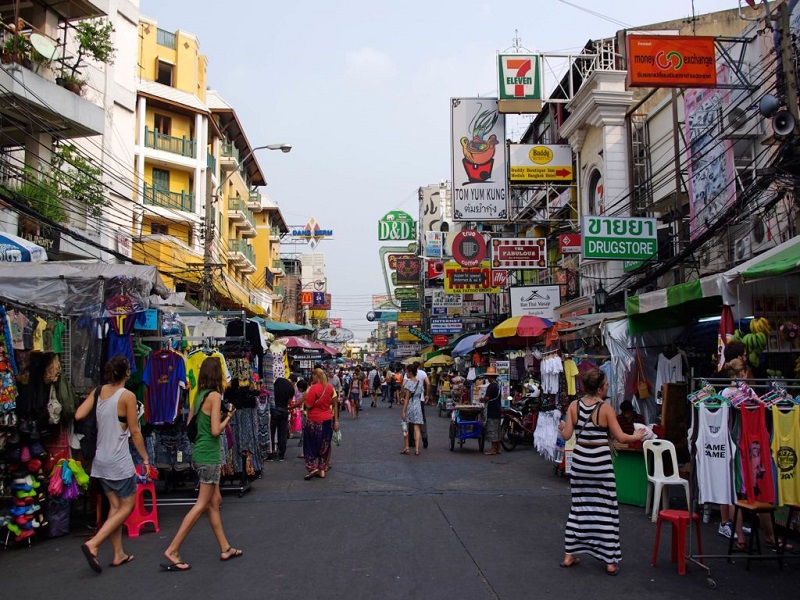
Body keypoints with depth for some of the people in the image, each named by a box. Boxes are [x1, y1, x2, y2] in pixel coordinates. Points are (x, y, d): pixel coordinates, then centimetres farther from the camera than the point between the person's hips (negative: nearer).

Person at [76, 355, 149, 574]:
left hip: (101, 459, 7)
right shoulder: (127, 396, -15)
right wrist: (145, 458, -2)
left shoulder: (98, 391, 1)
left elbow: (79, 415, -5)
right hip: (120, 461, -7)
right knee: (127, 506, 5)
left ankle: (118, 554, 18)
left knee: (115, 506, 14)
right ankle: (93, 544, -7)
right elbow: (134, 432, -11)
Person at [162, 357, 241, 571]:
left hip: (199, 453, 9)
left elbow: (189, 425, 14)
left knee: (214, 502, 14)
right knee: (202, 505, -2)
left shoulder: (199, 395, 8)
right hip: (209, 455, -9)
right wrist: (228, 416, -3)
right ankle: (172, 551, -1)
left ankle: (225, 548, 23)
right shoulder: (215, 395, -15)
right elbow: (216, 430, -19)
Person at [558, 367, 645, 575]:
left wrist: (562, 427, 19)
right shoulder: (606, 409, -13)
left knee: (579, 506, 14)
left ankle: (570, 555, 20)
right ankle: (610, 561, 11)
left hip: (580, 459, 4)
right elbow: (620, 437, -8)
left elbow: (567, 435, -3)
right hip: (601, 461, -4)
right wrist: (637, 436, 11)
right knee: (606, 508, 5)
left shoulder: (574, 406, -3)